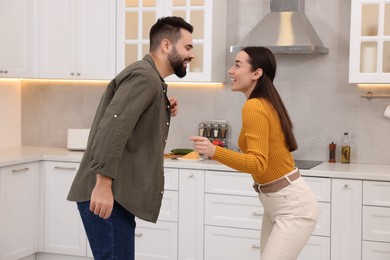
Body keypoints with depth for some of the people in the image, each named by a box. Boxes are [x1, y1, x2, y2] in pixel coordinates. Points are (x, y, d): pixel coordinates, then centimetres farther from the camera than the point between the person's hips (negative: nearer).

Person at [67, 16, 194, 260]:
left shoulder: (152, 79, 20)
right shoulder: (143, 76, -13)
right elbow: (112, 129, -25)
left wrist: (164, 114, 8)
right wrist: (103, 185, -30)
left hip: (117, 194, 10)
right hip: (106, 194, -10)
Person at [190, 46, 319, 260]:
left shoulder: (254, 107, -20)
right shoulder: (265, 104, 9)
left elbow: (258, 164, -28)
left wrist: (214, 151, -36)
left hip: (293, 206, -10)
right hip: (276, 204, 10)